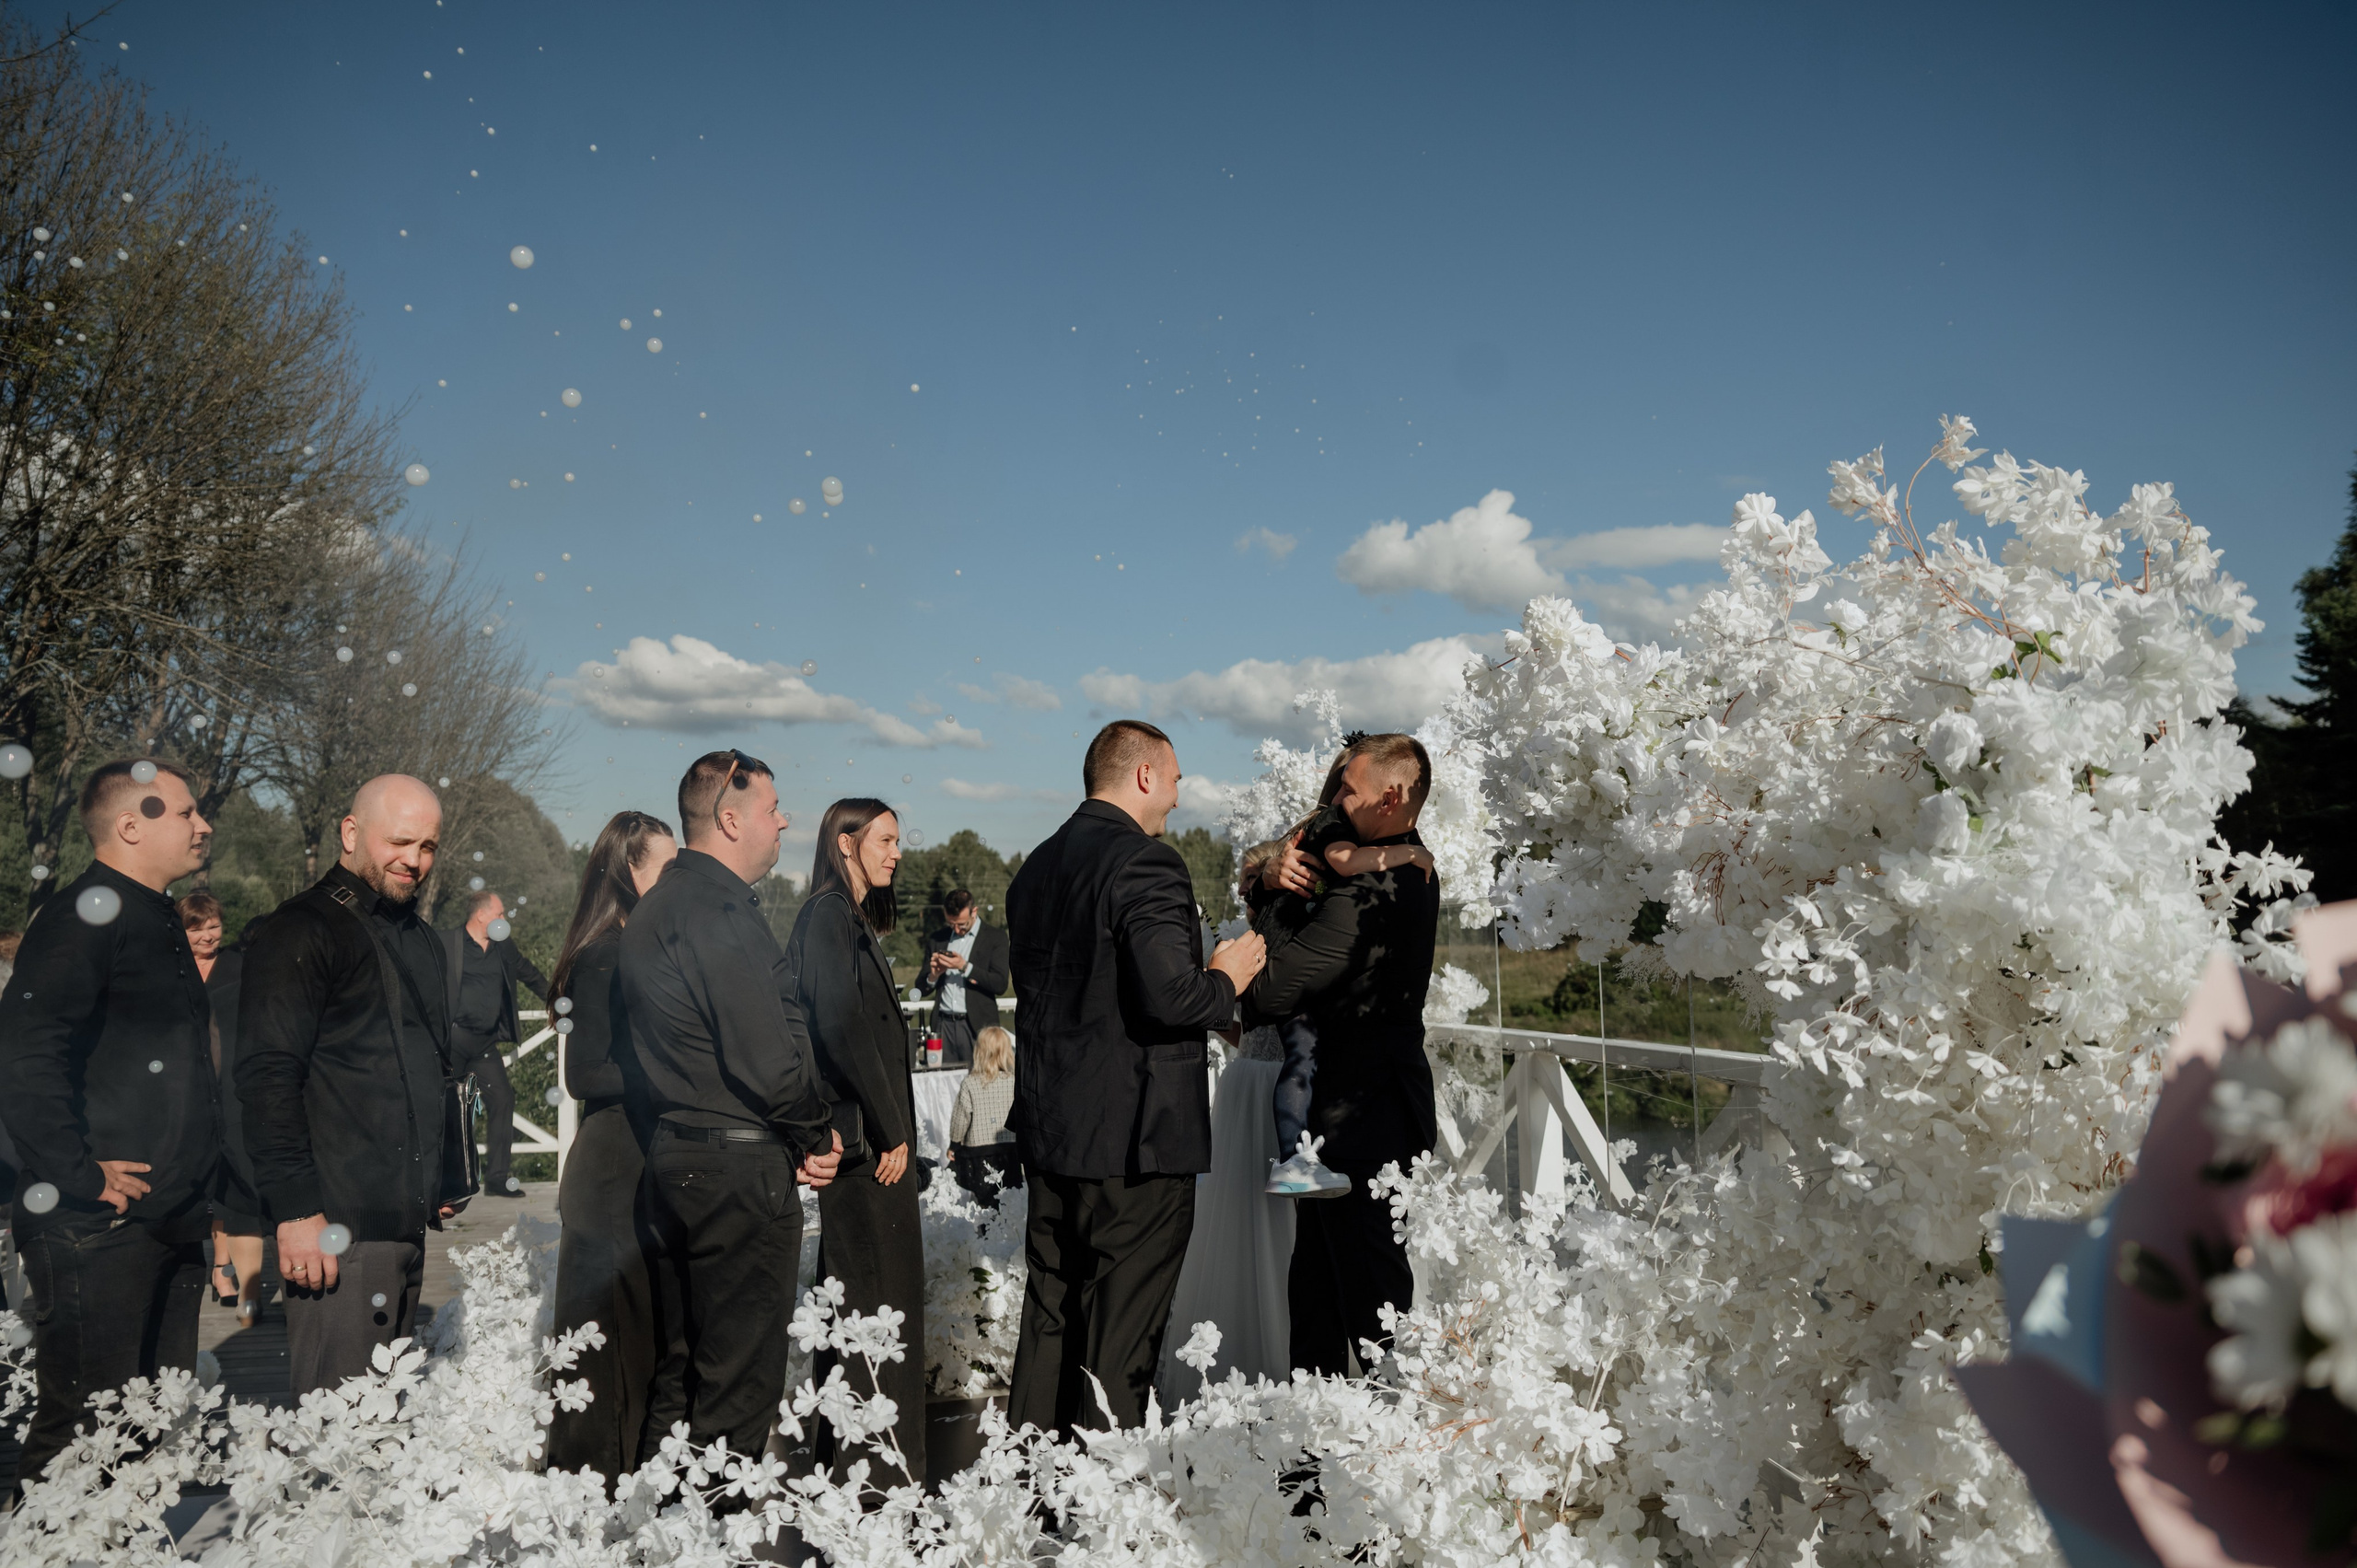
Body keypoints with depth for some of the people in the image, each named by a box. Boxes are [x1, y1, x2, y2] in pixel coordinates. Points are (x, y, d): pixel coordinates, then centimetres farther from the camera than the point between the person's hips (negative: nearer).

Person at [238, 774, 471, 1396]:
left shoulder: (420, 938, 20)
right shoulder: (301, 931, -7)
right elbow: (268, 1076, -15)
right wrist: (295, 1208, -20)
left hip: (408, 1221, 9)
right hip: (337, 1226, -8)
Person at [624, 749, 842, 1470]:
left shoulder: (652, 911, 13)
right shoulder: (724, 912, -18)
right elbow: (770, 1060, -22)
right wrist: (818, 1137, -4)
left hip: (673, 1159, 10)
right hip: (742, 1168, -10)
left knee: (681, 1363, 18)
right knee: (740, 1374, 1)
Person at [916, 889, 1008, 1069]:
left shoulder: (995, 936, 3)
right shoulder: (936, 938, 13)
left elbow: (1000, 985, -6)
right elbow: (922, 989, 15)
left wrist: (965, 967, -14)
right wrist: (933, 975, -7)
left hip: (977, 1026, -3)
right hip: (943, 1025, 3)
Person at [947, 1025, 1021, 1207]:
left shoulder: (970, 1084, -8)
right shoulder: (1014, 1082, -2)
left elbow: (961, 1117, -3)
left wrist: (954, 1144, 12)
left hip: (977, 1150, -2)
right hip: (1009, 1149, 2)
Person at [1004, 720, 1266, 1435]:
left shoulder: (1036, 868, 12)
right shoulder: (1146, 863, -15)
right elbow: (1168, 997, -25)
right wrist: (1227, 980, -4)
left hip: (1049, 1133, 9)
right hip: (1134, 1140, -8)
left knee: (1049, 1323, 16)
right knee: (1120, 1337, 0)